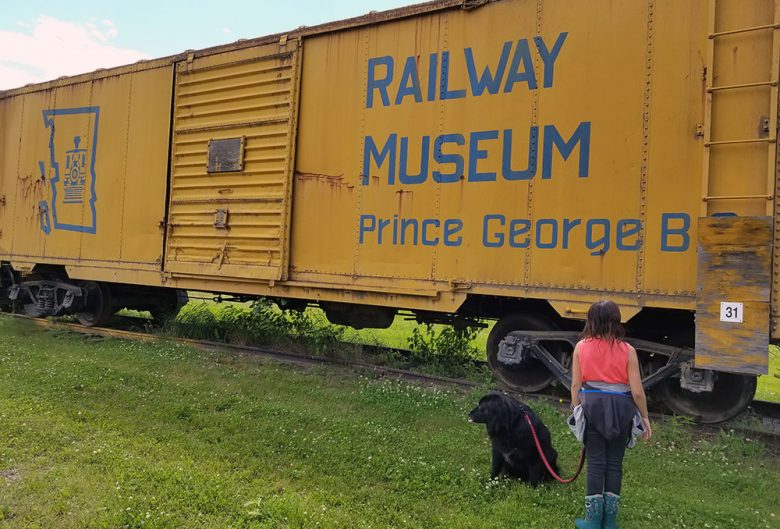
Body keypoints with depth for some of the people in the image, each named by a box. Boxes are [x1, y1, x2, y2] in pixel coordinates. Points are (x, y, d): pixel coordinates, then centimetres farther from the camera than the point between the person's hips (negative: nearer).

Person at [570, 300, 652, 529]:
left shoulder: (581, 347, -2)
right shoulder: (627, 350, -4)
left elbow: (576, 385, 0)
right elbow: (637, 391, -4)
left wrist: (577, 412, 11)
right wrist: (645, 417, 10)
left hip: (592, 406, 0)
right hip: (620, 408, 0)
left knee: (595, 463, 8)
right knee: (614, 463, 12)